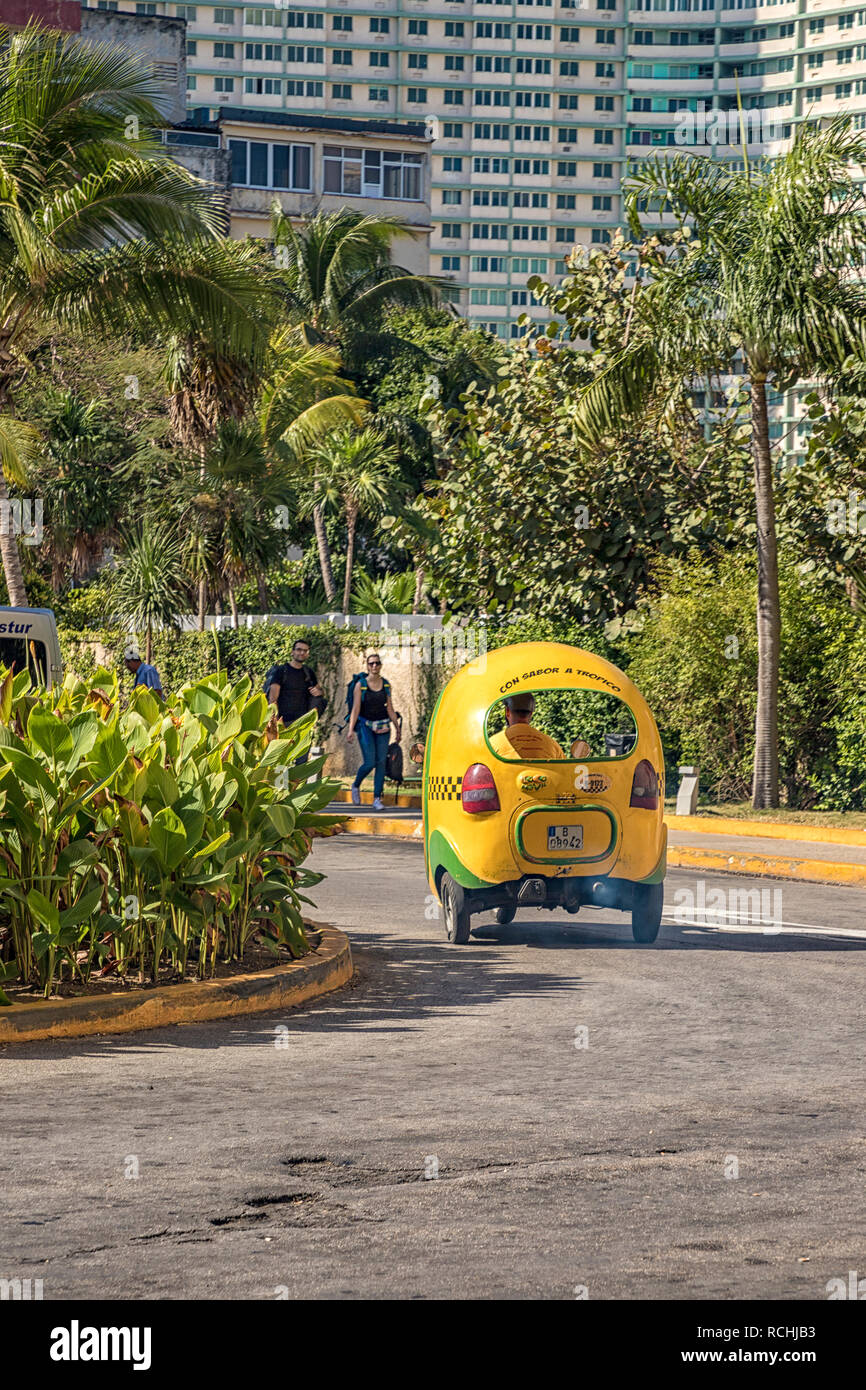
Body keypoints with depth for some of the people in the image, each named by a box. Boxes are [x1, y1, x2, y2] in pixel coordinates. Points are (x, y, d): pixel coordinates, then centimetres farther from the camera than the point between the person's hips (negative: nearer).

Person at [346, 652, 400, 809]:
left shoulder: (386, 685, 6)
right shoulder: (361, 685, -4)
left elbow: (390, 708, 12)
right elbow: (356, 709, -9)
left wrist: (397, 728, 11)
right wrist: (351, 730, -17)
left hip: (383, 727, 3)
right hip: (366, 726, -3)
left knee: (381, 762, -4)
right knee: (369, 763, -11)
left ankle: (377, 799, 0)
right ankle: (356, 786, 19)